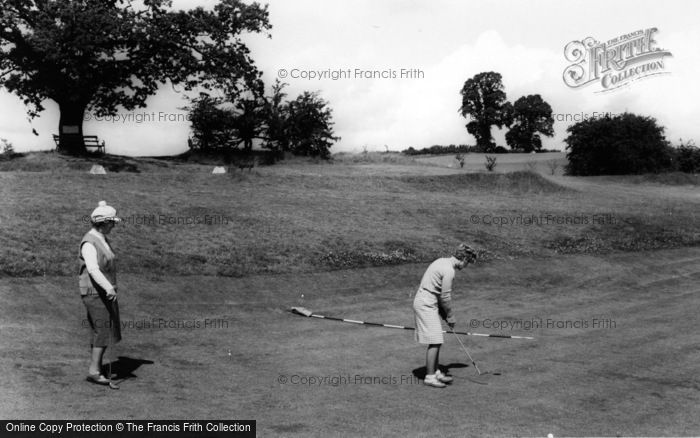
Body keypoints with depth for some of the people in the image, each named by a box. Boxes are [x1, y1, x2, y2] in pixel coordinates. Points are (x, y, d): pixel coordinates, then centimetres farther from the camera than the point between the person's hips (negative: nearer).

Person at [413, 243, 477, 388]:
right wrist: (450, 317, -1)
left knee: (436, 341, 14)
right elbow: (445, 296, -15)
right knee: (435, 342, -8)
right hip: (426, 305, -10)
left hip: (427, 303, 10)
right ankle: (430, 376, -3)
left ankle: (436, 372, 21)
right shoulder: (449, 270, -20)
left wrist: (445, 314, 14)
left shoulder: (443, 262, 11)